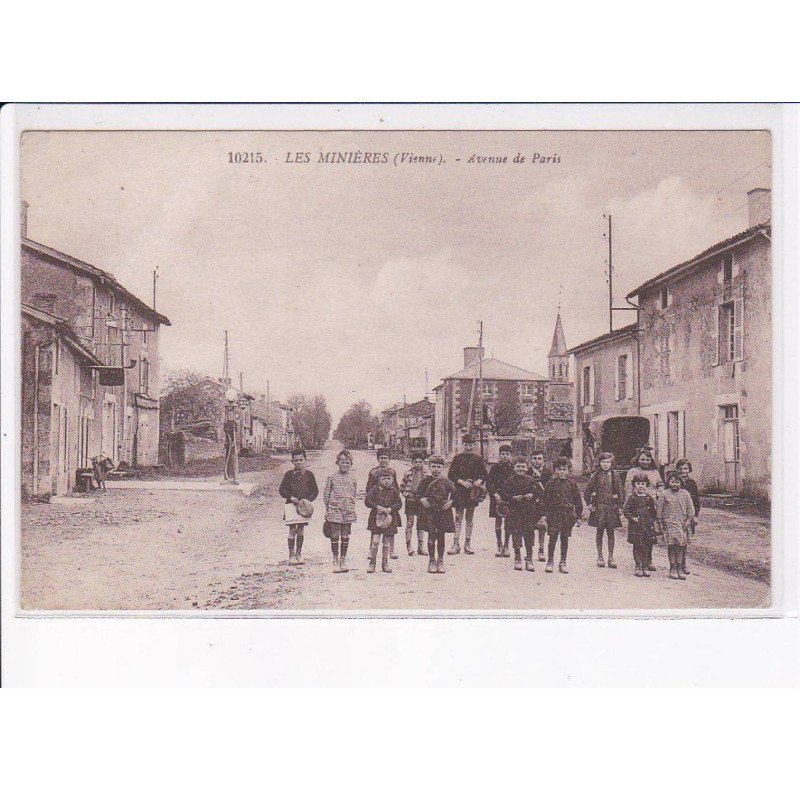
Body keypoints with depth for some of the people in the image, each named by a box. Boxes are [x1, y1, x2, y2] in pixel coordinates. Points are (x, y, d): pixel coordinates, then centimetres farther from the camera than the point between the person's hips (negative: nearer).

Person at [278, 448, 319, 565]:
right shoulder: (289, 474, 2)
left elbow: (315, 490, 7)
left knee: (301, 531, 6)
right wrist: (291, 497, -12)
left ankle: (299, 554, 16)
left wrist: (308, 499, -10)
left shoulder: (309, 474, 5)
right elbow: (282, 489, 3)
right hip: (291, 505, -2)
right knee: (292, 531, -4)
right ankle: (291, 555, 2)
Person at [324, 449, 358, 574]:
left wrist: (351, 506, 8)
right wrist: (327, 509, 1)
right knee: (335, 537, 1)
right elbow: (326, 494, 3)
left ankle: (343, 560, 17)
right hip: (334, 510, -2)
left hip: (348, 512, 2)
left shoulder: (352, 479, 7)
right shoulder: (332, 477, 0)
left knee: (345, 537, 7)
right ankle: (336, 561, 10)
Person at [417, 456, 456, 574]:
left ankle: (440, 561, 16)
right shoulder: (425, 480, 1)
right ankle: (432, 561, 4)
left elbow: (454, 493, 11)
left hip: (443, 511, 1)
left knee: (441, 536, 6)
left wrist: (450, 501, -4)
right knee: (431, 535, -4)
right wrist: (422, 499, -8)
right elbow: (418, 492, 9)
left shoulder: (446, 481, 2)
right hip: (429, 511, -1)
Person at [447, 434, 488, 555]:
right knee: (458, 517, -4)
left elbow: (484, 475, 9)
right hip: (459, 491, -2)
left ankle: (468, 544, 14)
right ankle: (456, 544, -4)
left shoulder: (478, 459, 5)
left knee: (470, 518, 8)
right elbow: (451, 475, 0)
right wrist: (462, 482, -13)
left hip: (473, 491, 2)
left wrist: (479, 481, -12)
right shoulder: (458, 458, 1)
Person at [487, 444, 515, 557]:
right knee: (498, 521, 3)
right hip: (497, 498, 0)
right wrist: (495, 494, -12)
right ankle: (499, 546, 10)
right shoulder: (495, 467, 2)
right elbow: (488, 483, 1)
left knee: (508, 522, 2)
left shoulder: (514, 468, 1)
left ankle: (506, 546, 10)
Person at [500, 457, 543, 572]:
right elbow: (503, 494, -2)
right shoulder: (510, 481, 2)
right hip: (515, 512, 0)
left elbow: (541, 492, 2)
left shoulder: (531, 480, 3)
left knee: (529, 534, 2)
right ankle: (517, 559, 14)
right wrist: (513, 498, -15)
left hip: (529, 511, 0)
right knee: (516, 534, 1)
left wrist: (533, 495, -15)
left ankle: (529, 560, 11)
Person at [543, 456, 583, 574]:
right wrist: (544, 515, -3)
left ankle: (563, 563, 15)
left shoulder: (571, 484, 6)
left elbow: (578, 501, 10)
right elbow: (546, 500, 3)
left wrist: (578, 517, 7)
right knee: (553, 538, -5)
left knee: (565, 539, 6)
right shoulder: (551, 483, 2)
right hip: (554, 514, -2)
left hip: (568, 514, 2)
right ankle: (550, 562, 4)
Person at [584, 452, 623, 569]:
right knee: (599, 531, 4)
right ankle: (600, 557, 11)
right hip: (598, 507, 0)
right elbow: (587, 490, 4)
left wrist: (619, 504, -2)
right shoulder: (596, 475, 1)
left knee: (610, 532, 3)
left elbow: (620, 492, 6)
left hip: (611, 507, 1)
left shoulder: (615, 476, 3)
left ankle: (611, 557, 8)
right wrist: (589, 504, -2)